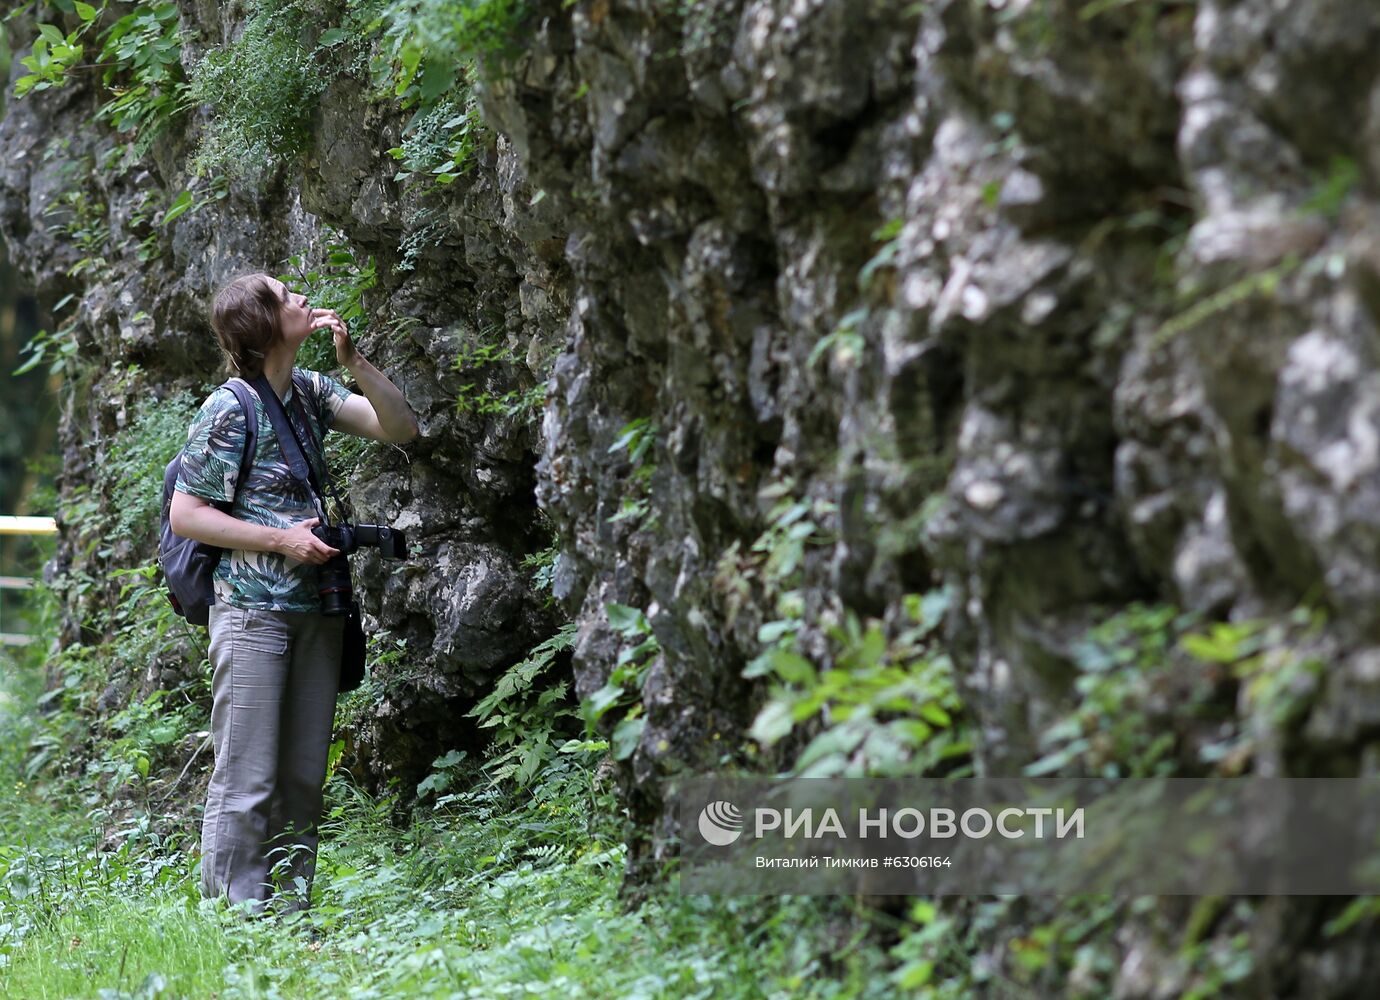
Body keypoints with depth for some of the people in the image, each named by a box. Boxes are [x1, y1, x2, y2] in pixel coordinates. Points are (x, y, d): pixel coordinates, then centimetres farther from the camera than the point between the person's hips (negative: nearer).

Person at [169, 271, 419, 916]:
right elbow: (185, 515, -9)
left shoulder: (310, 391, 11)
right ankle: (235, 914, -2)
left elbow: (400, 428, 9)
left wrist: (352, 359, -3)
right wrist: (282, 539, -14)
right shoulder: (230, 410, -9)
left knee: (304, 776, 9)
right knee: (247, 778, -6)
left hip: (316, 608, 7)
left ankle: (291, 908, 15)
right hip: (253, 610, -7)